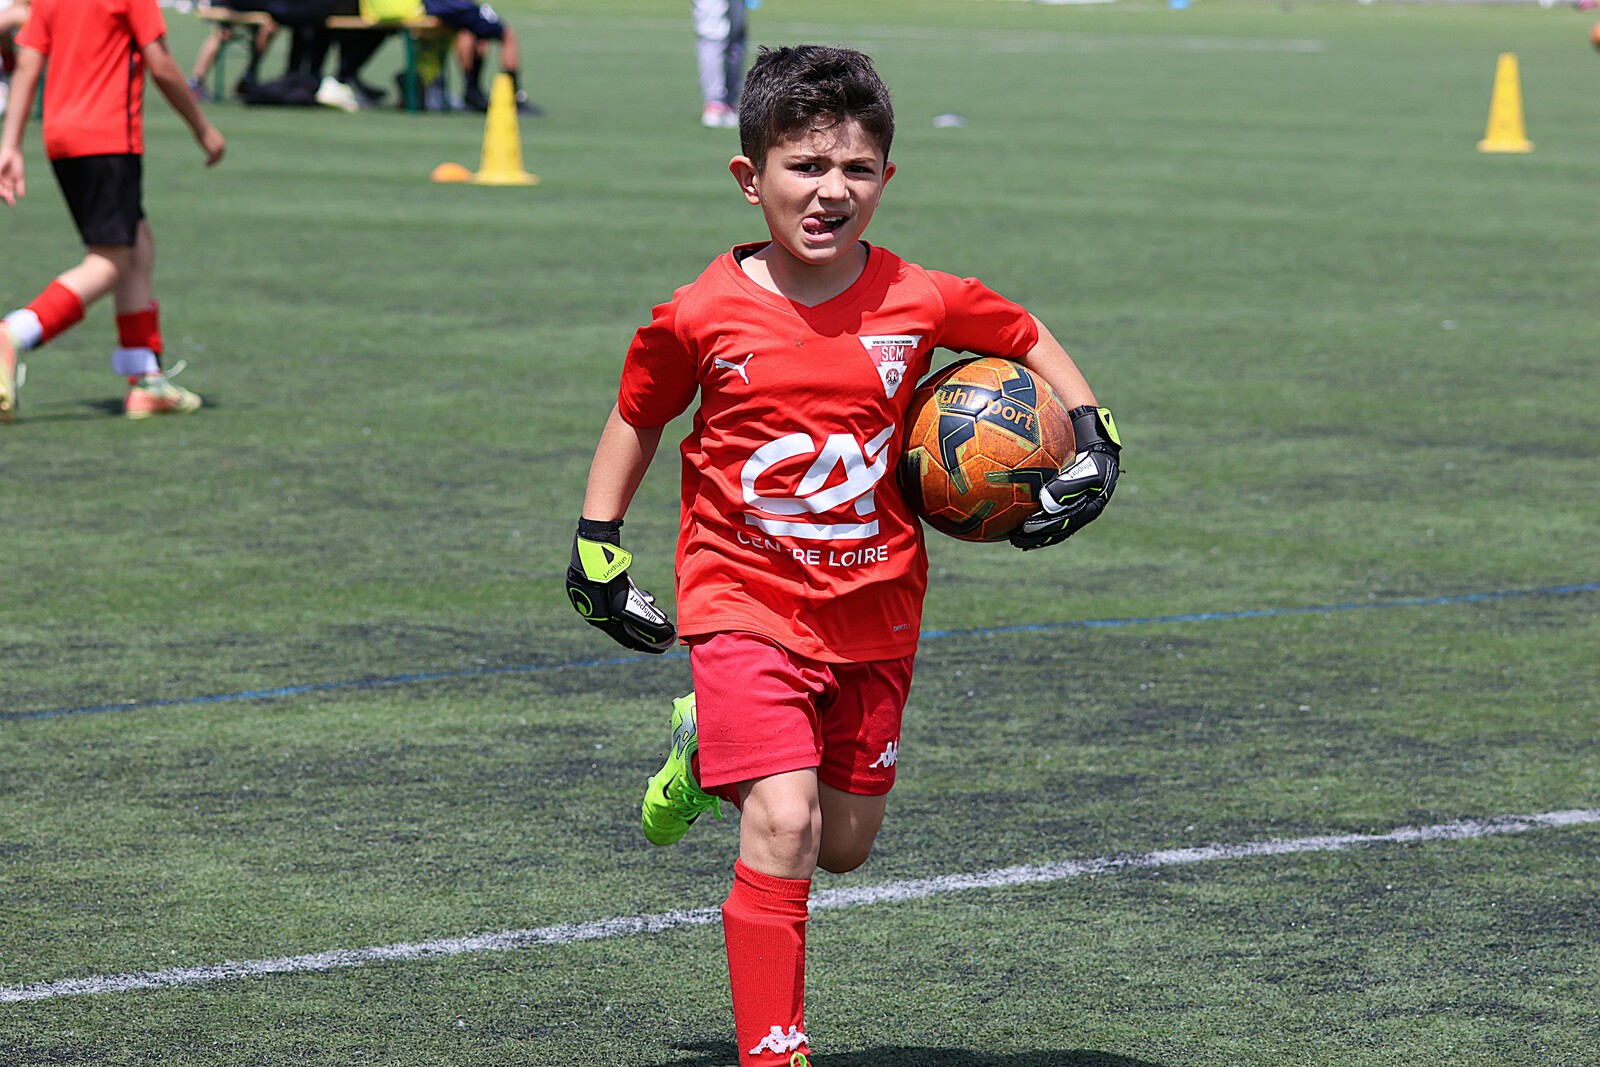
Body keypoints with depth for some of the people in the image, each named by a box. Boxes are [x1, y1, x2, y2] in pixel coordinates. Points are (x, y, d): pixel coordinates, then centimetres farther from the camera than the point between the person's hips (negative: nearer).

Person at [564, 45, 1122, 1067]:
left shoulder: (921, 302, -7)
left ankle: (713, 752, 43)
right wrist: (597, 550, 7)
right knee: (784, 829, -19)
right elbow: (635, 419, 7)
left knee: (846, 844, 14)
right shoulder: (702, 318, -11)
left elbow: (1029, 338, 12)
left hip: (874, 610, 3)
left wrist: (1092, 438, 2)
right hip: (746, 605, -3)